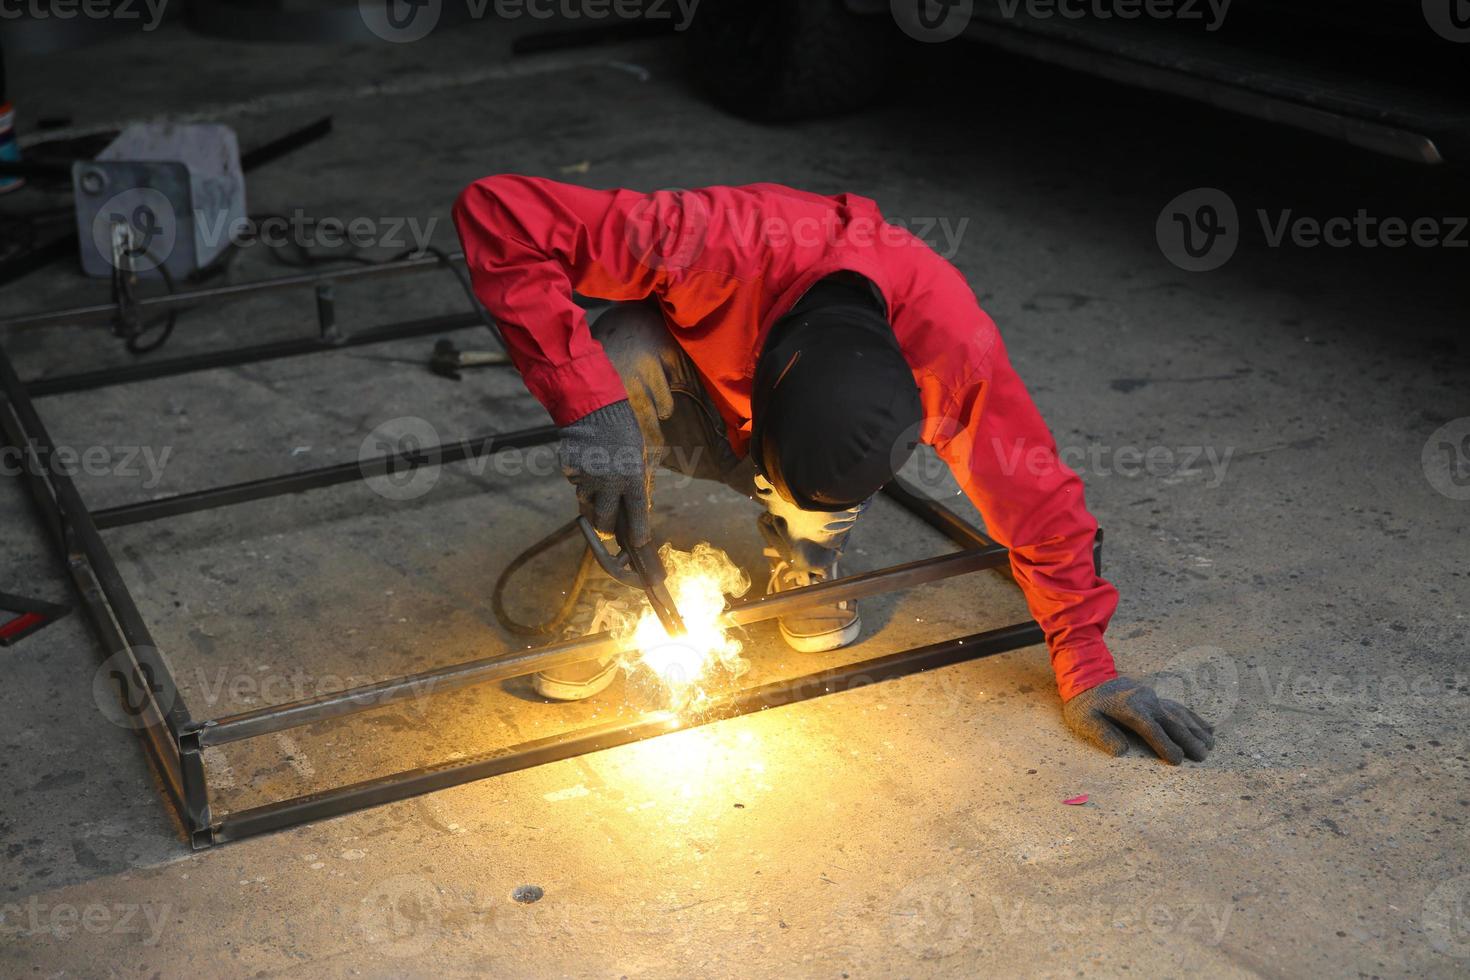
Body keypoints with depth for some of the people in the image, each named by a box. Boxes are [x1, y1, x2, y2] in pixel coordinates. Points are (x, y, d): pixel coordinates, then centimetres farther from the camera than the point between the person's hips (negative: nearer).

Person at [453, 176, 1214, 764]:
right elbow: (494, 213, -44)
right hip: (693, 397, -1)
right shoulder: (716, 244, -45)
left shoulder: (952, 343, -37)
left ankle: (804, 565, 3)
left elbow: (1035, 498, -23)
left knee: (817, 517, -34)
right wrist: (590, 404, -51)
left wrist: (1086, 667, -20)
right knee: (626, 359, -36)